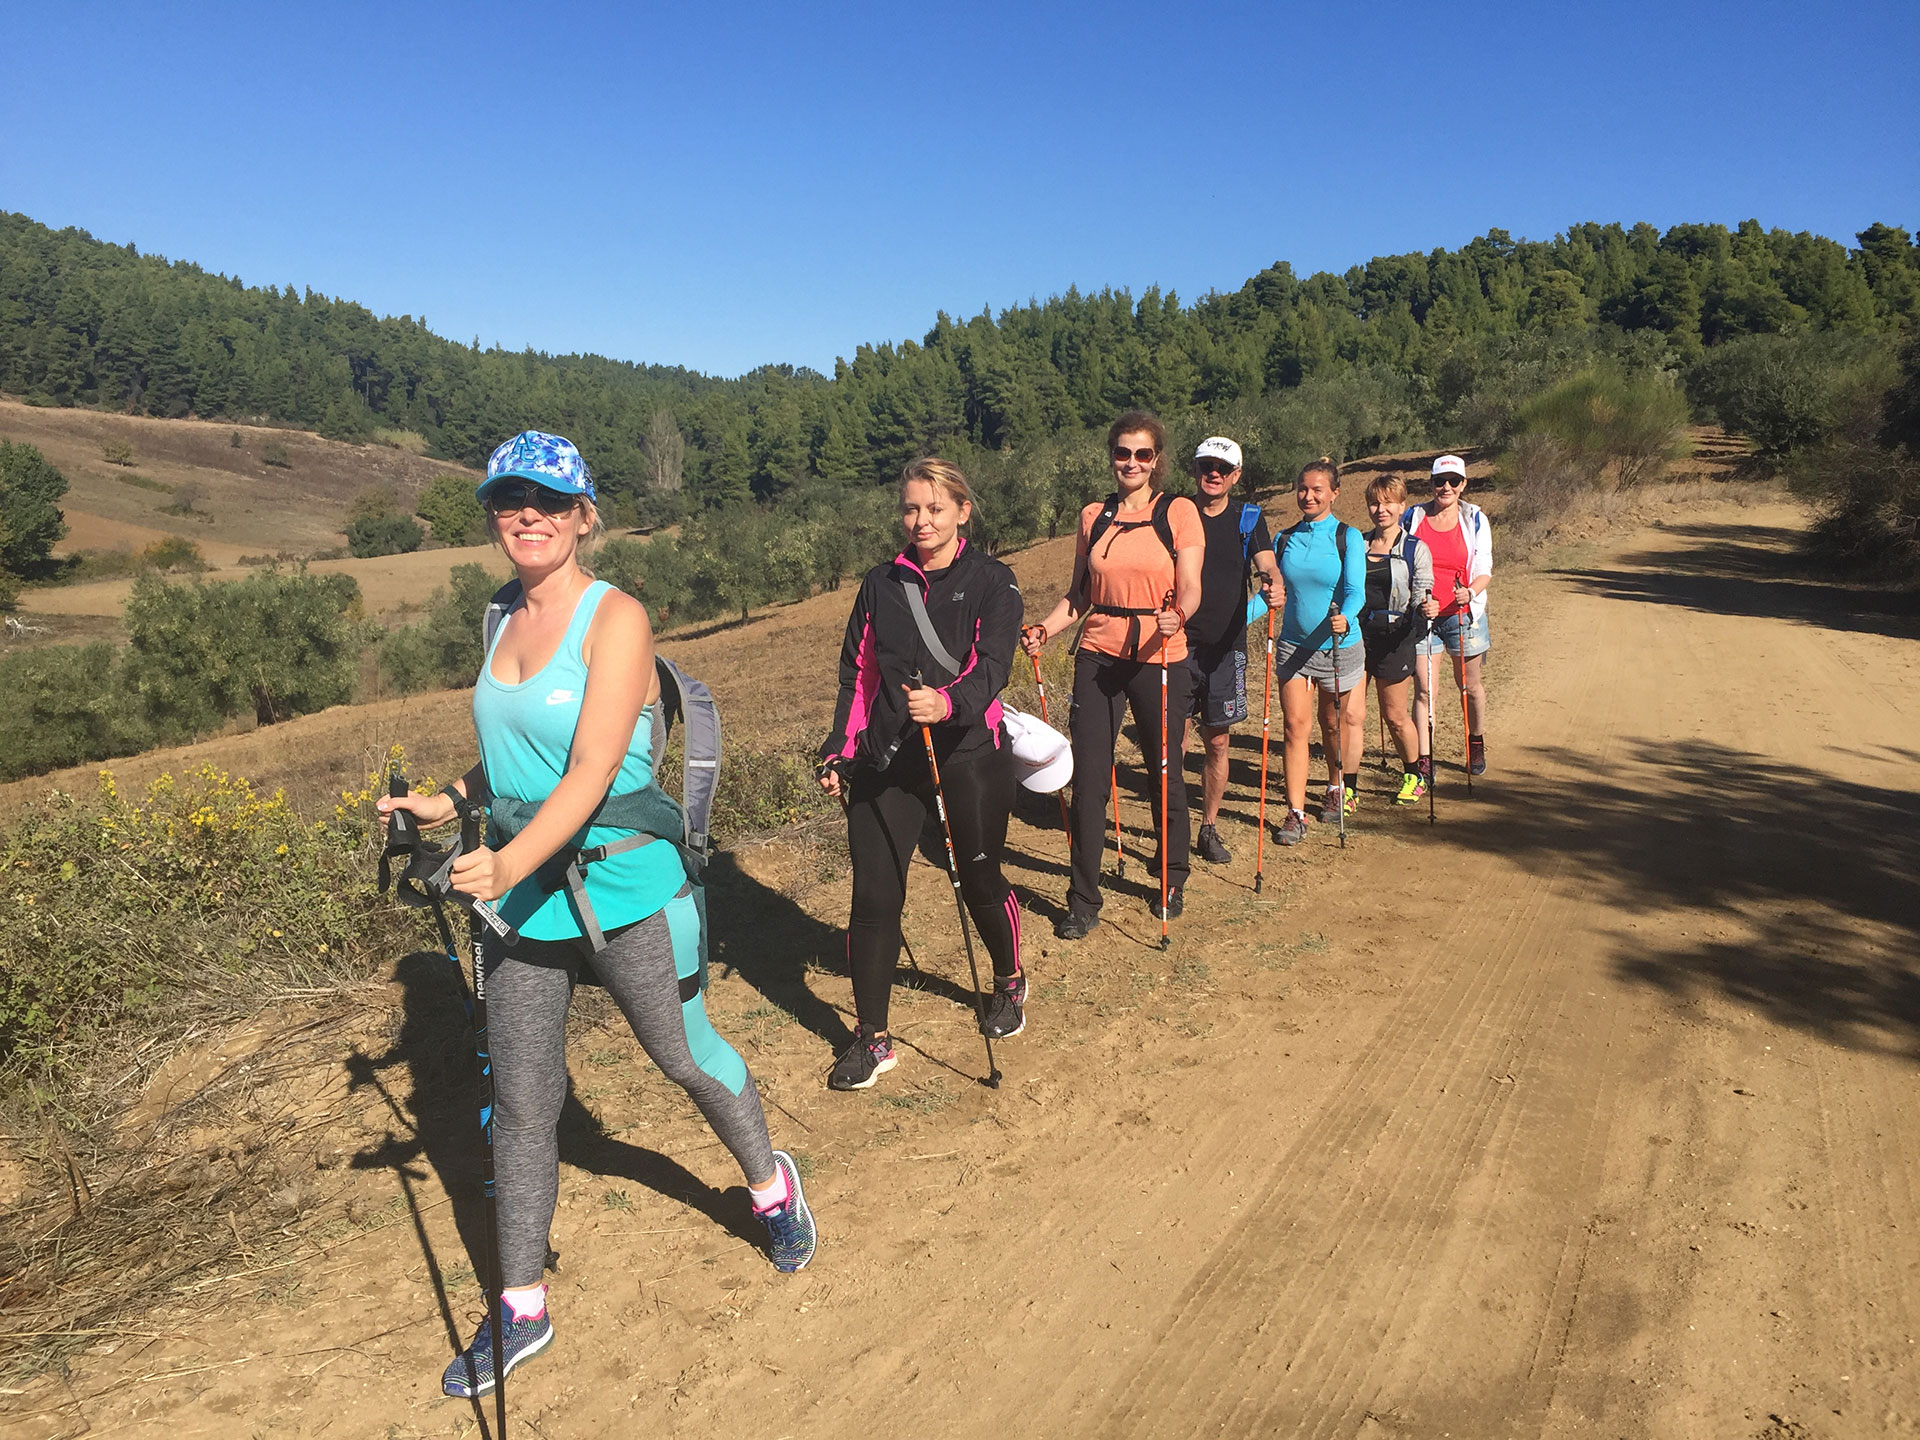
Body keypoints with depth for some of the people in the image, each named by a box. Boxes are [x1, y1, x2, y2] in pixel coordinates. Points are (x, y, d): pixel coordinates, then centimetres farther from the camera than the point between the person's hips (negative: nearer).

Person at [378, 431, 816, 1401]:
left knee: (683, 1056, 13)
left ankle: (770, 1185, 41)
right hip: (519, 891, 6)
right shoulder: (505, 623, 7)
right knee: (521, 1105, 11)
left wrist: (512, 860, -35)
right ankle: (521, 1309, 27)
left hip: (621, 888, -6)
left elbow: (593, 770, -24)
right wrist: (446, 804, 11)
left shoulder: (615, 618, -15)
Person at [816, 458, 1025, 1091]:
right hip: (885, 760, 3)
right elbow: (858, 675, 13)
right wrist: (838, 752, 6)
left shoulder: (991, 581, -1)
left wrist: (949, 703, -36)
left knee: (980, 879, 10)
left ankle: (1010, 983, 40)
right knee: (874, 893, -3)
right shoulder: (881, 584, 10)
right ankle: (871, 1039, 10)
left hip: (969, 754, -2)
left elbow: (992, 665, -16)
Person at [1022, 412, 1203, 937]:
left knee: (1165, 771, 10)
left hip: (1160, 659, -2)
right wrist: (1044, 629, -4)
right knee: (1088, 779, 0)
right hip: (1099, 657, 3)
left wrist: (1176, 617, -29)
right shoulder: (1093, 517, 10)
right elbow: (1079, 594, 13)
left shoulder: (1179, 512, 0)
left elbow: (1190, 589, -7)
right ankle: (1083, 902, 12)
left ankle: (1171, 883, 32)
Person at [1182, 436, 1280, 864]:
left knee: (1217, 742, 7)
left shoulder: (1249, 518, 6)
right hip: (1180, 641, -1)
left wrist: (1272, 583, -32)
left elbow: (1267, 564, -8)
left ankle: (1209, 829, 21)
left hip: (1226, 645, 1)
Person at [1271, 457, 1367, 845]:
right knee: (1295, 726, -5)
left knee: (1335, 724, 14)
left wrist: (1344, 617, -38)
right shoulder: (1285, 540, 3)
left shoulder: (1348, 537, -7)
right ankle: (1295, 813, -2)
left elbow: (1355, 591, -18)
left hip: (1338, 645, -2)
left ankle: (1338, 789, 40)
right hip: (1293, 645, 2)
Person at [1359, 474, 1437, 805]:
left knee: (1395, 716, 6)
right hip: (1356, 634, 3)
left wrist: (1425, 609, -27)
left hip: (1394, 638, -3)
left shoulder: (1416, 550, -1)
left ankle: (1414, 776, 29)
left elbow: (1421, 598, -6)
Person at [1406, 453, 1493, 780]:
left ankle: (1476, 744, 37)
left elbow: (1484, 571, -1)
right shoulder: (1414, 518, 3)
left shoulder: (1475, 520, 1)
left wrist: (1470, 592, -22)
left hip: (1462, 614, 0)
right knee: (1423, 689, -5)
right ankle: (1424, 761, -2)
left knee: (1469, 685, 13)